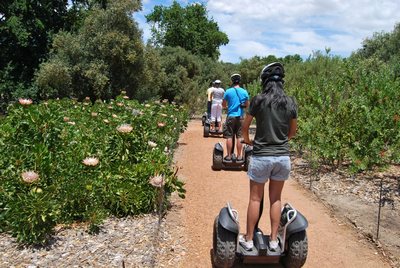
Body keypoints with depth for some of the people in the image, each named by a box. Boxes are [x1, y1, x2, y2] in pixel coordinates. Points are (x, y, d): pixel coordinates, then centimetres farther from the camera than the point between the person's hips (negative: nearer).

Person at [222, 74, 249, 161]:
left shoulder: (228, 91, -4)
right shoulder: (244, 92, 0)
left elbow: (223, 104, 2)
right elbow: (247, 105, 8)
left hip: (231, 116, -1)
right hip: (240, 116, 2)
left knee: (229, 137, 4)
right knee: (239, 137, 6)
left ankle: (229, 156, 8)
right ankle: (239, 156, 11)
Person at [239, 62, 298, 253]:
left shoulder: (259, 99, -9)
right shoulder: (291, 102, 1)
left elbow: (245, 125, 2)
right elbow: (293, 132, 11)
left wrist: (246, 139, 21)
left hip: (261, 156, -3)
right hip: (283, 157, 3)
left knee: (255, 198, 9)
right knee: (275, 199, 16)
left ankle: (248, 239, 21)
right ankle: (274, 240, 23)